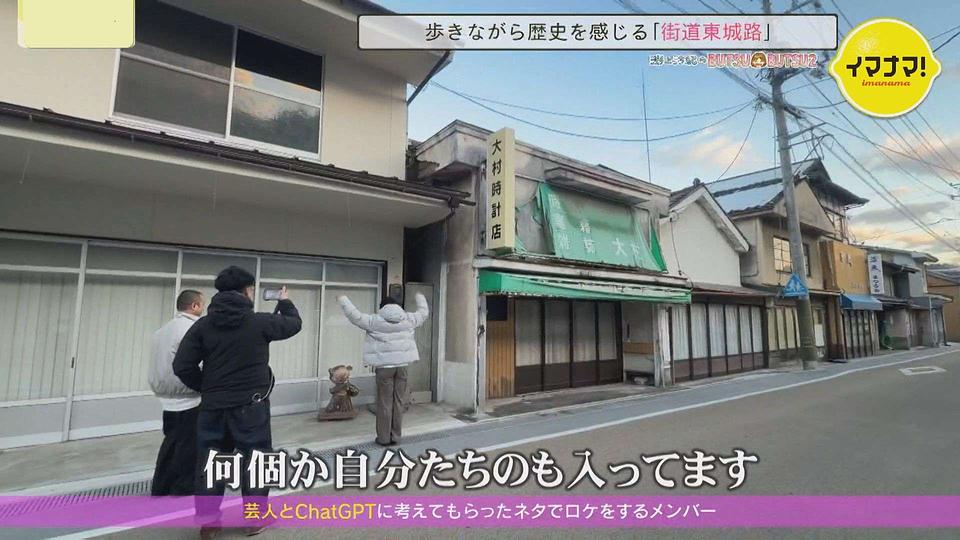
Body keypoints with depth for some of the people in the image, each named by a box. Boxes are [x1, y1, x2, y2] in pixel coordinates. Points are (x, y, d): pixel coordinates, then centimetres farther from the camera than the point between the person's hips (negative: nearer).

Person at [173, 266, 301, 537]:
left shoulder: (203, 325, -2)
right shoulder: (259, 322, -10)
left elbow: (182, 366, -4)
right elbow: (293, 324, 6)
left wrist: (206, 388, 11)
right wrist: (285, 303, 25)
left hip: (213, 405, 4)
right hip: (250, 405, -3)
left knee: (210, 461, 16)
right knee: (254, 460, 10)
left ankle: (208, 520, 25)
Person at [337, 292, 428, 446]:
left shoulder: (375, 321, -4)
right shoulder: (408, 319, 5)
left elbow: (355, 316, -2)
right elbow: (423, 312, 20)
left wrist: (343, 300, 12)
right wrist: (420, 298, 40)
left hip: (384, 366, -3)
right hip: (402, 365, 3)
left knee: (385, 403, 5)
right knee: (398, 402, 8)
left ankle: (384, 438, 12)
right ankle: (395, 437, 16)